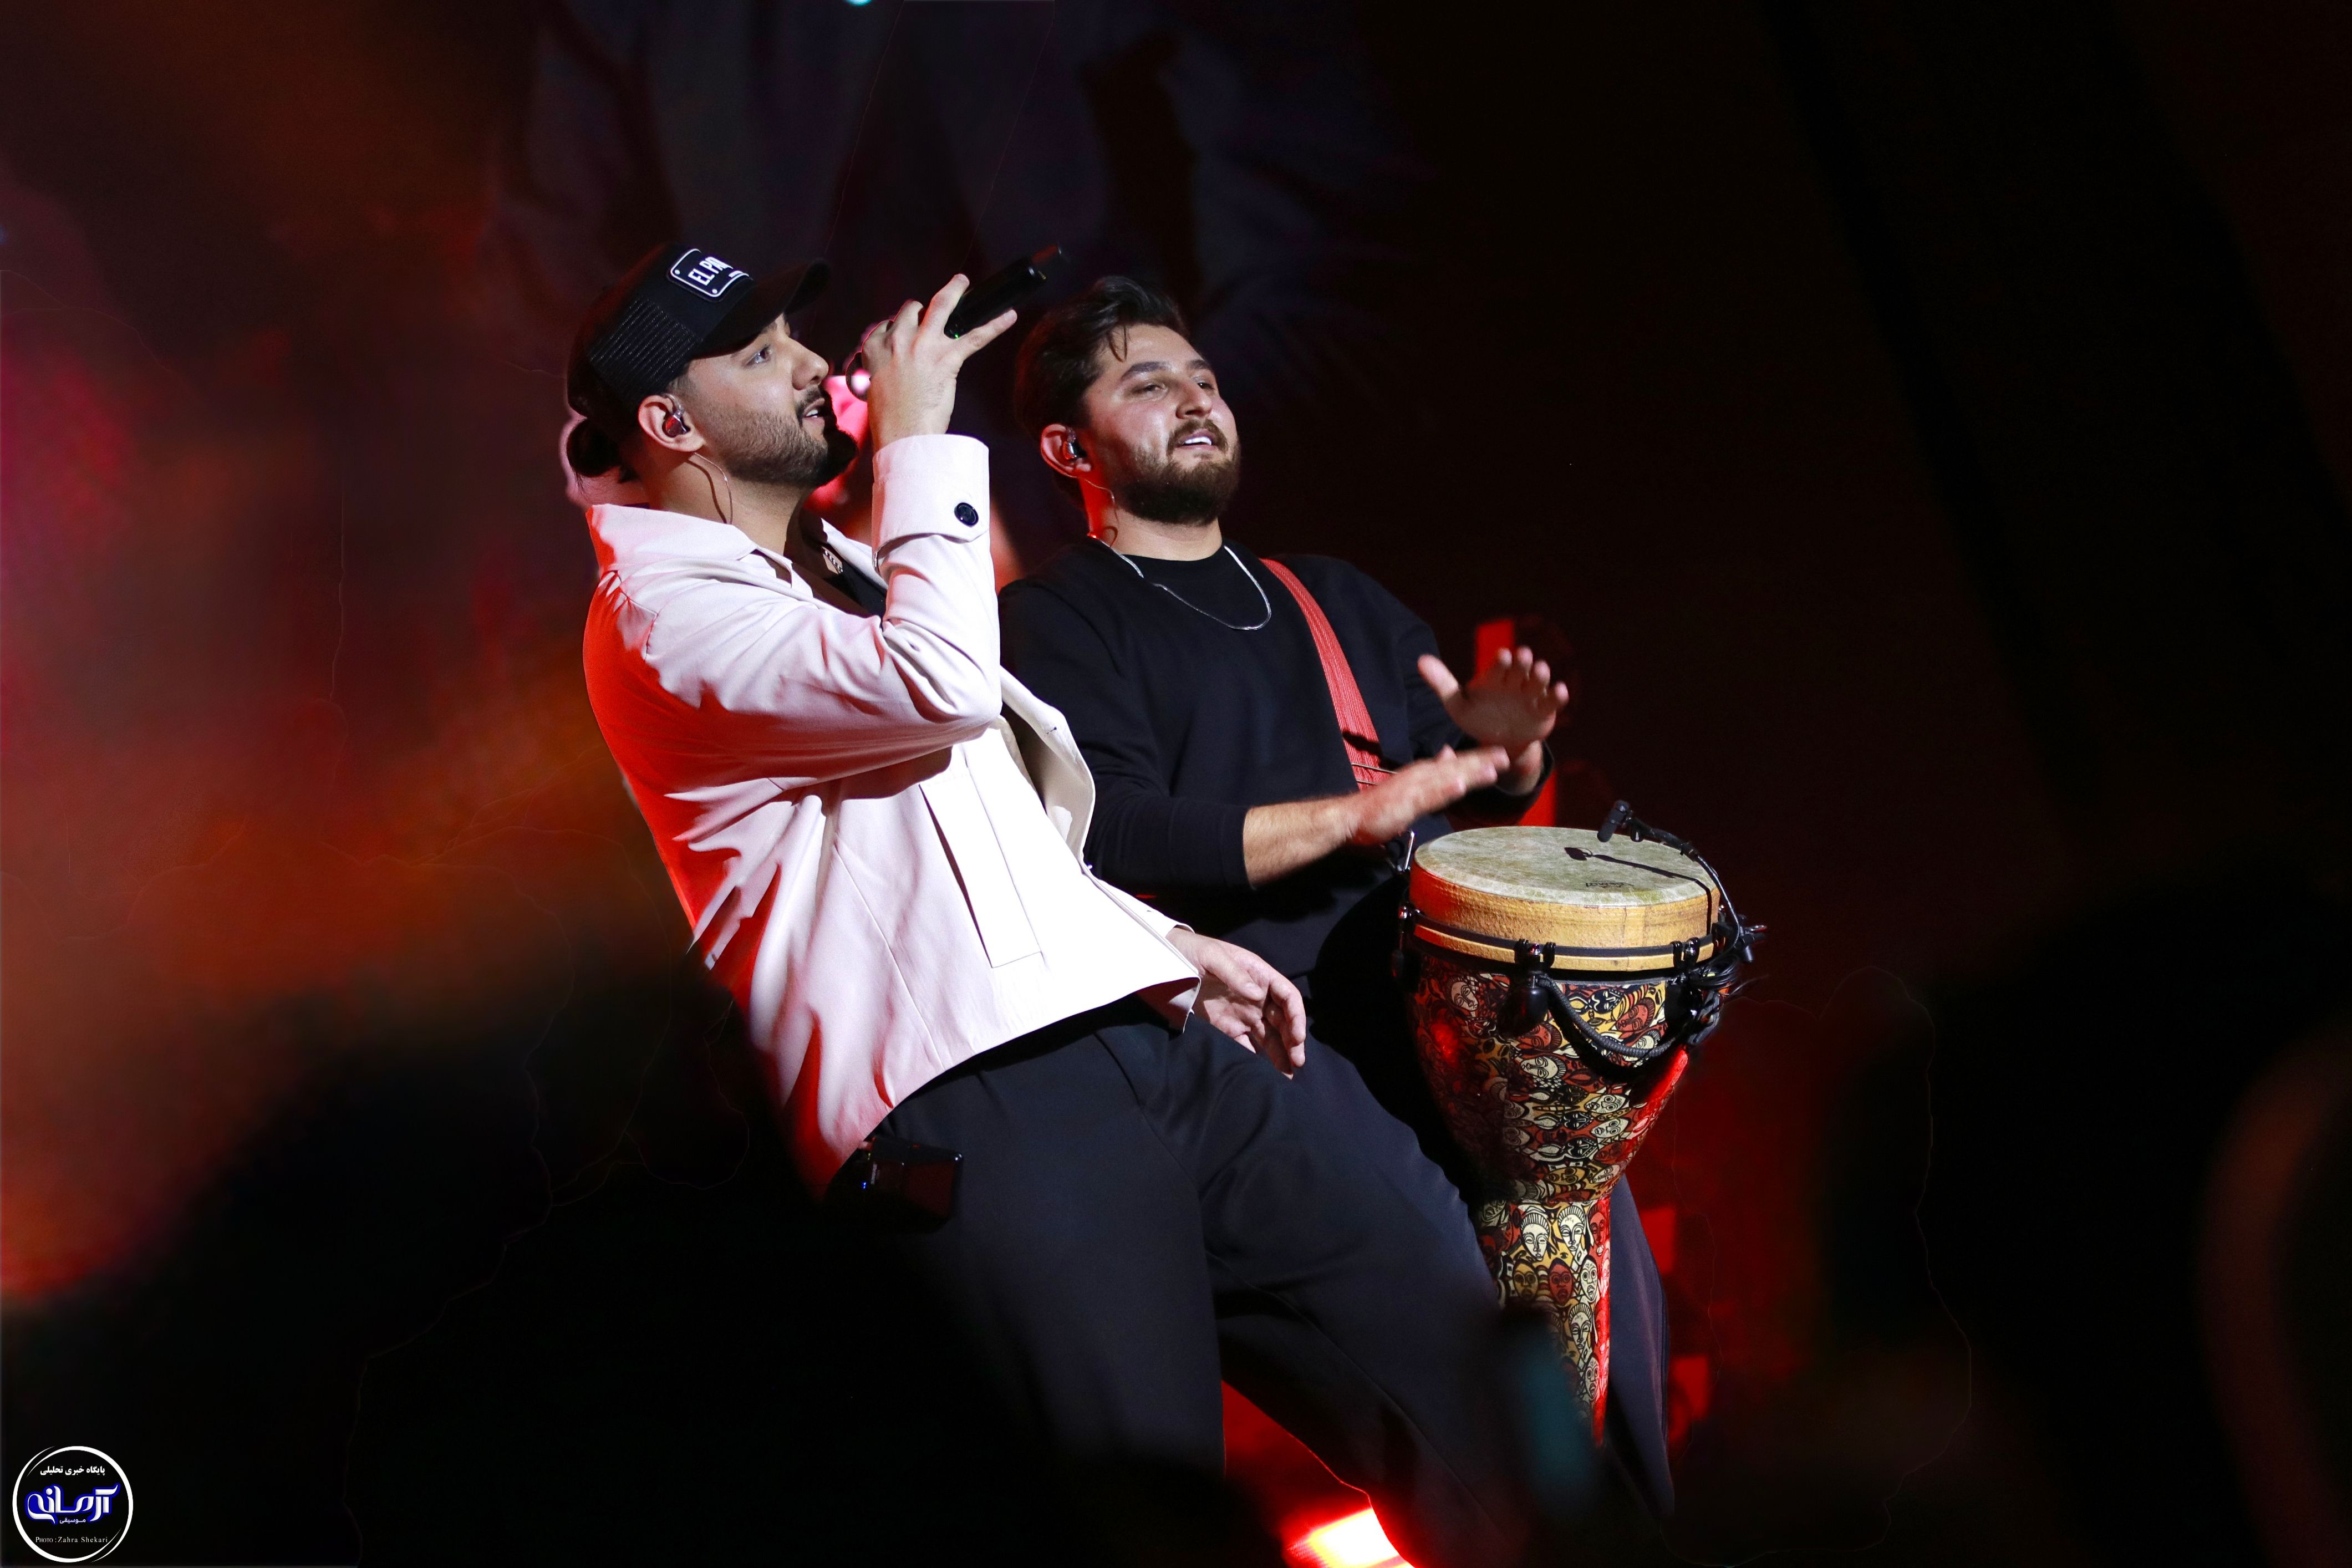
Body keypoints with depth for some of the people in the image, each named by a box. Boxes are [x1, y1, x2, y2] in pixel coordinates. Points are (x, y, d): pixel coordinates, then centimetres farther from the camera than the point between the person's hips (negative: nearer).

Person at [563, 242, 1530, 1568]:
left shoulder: (851, 571, 27)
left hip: (1141, 1037, 9)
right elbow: (944, 688, -19)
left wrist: (1167, 943, 20)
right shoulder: (661, 617, -3)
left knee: (1454, 1322, 0)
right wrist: (919, 438, -6)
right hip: (968, 1111, -8)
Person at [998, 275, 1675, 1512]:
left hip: (1443, 992, 6)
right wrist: (1355, 817, -15)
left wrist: (1502, 748, 0)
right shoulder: (1053, 621, 5)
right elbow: (1108, 841, -11)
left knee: (1595, 1224, -8)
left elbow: (1476, 795, 25)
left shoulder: (1332, 597, 26)